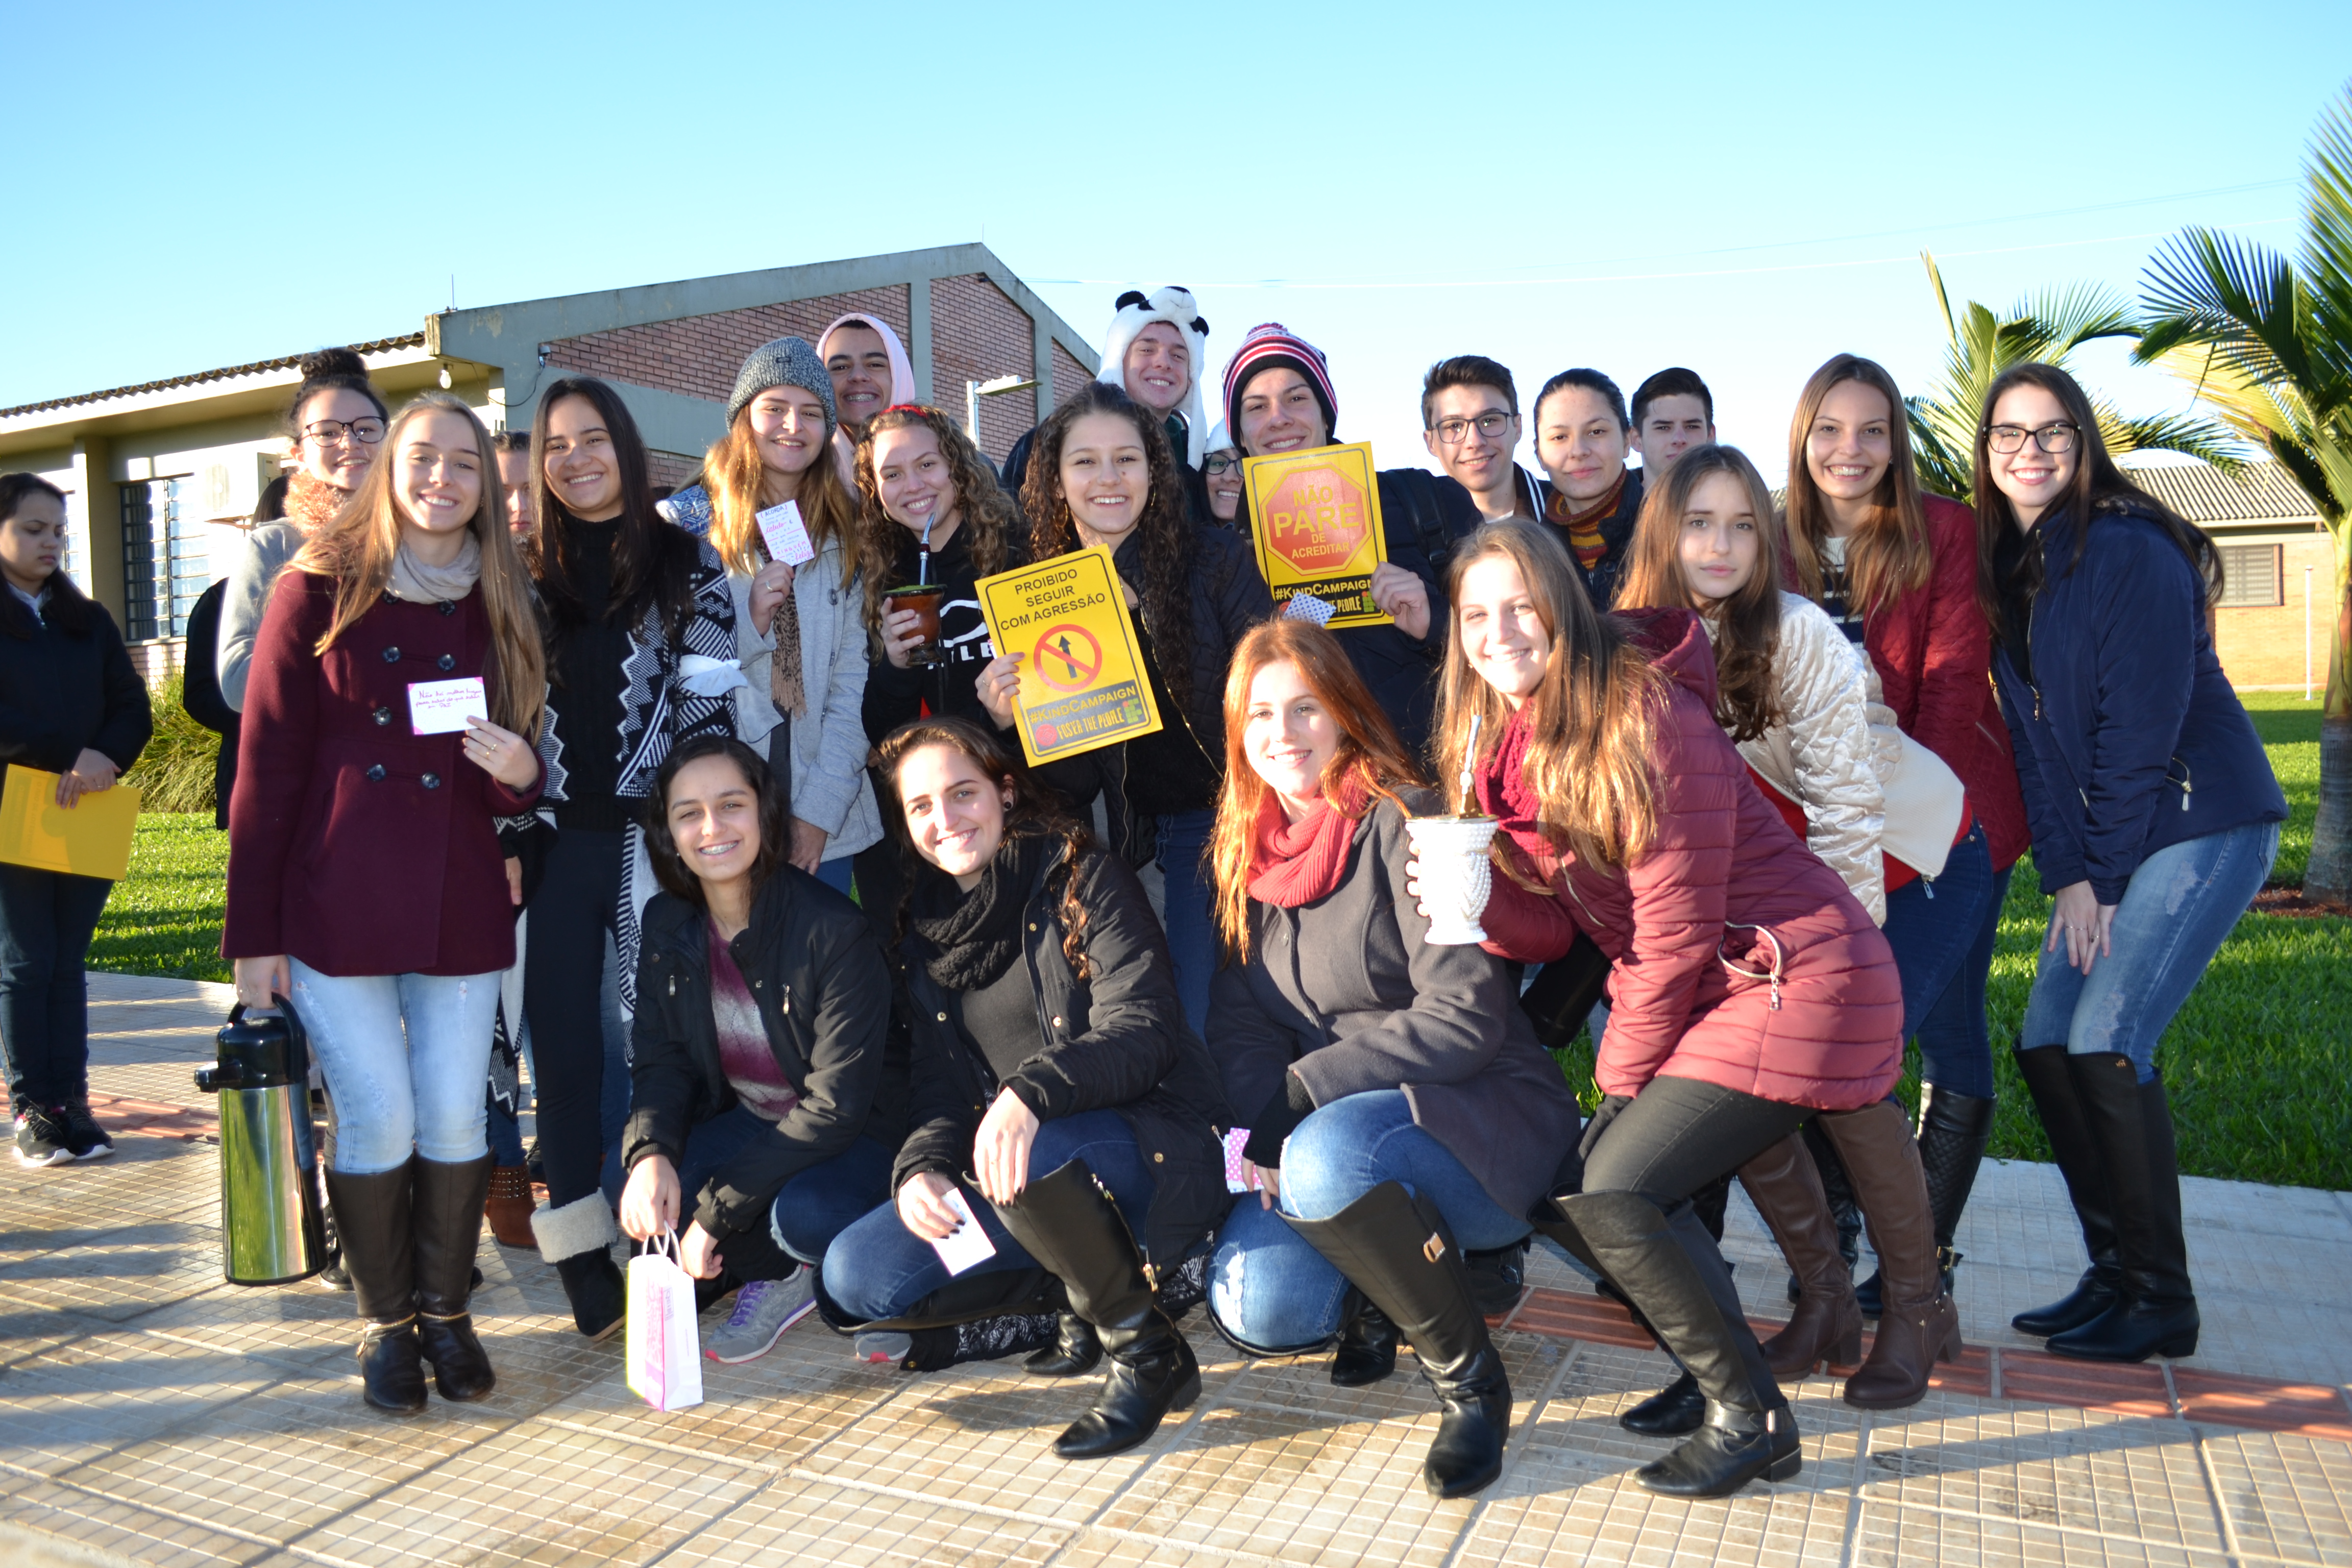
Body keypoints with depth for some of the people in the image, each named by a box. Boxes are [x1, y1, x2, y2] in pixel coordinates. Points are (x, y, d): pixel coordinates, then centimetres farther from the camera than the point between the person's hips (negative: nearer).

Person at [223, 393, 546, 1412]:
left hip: (460, 903, 3)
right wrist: (253, 934, -4)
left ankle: (446, 1310, 22)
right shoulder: (320, 591, -1)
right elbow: (265, 767, -2)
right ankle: (385, 1321, 20)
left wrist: (520, 772, -11)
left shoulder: (499, 610, 9)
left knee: (454, 1116, 3)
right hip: (336, 906, -2)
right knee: (377, 1119, 0)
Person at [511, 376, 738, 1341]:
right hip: (556, 845, 3)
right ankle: (582, 1260, 10)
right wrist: (510, 839, 4)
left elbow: (709, 711, -1)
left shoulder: (689, 567, 3)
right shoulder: (529, 581, 12)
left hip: (650, 838, -3)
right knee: (562, 1045, 3)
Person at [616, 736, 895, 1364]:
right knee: (631, 1179, -20)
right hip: (751, 1124, 6)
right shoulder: (667, 924, -5)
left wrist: (715, 1212, -26)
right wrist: (650, 1153, -25)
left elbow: (838, 1105, -25)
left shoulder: (833, 928, -24)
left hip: (851, 1140, -6)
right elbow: (660, 1061, -2)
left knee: (797, 1212, -35)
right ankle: (780, 1278, 5)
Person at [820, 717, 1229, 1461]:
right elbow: (941, 1084, 9)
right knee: (855, 1275, -10)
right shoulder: (926, 929, 11)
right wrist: (920, 1166, -13)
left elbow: (1143, 1032, -17)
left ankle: (1149, 1350, -14)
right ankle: (1089, 1295, 1)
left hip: (1154, 1153, -6)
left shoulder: (1082, 878, -6)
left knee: (1029, 1158, -37)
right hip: (1002, 1168, 6)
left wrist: (1029, 1093, -34)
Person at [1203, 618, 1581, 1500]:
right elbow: (1241, 1020, 4)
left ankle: (1470, 1377, -12)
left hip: (1482, 1117, -5)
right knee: (1253, 1310, -19)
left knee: (1329, 1156, -36)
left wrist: (1300, 1094, -18)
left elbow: (1466, 1018, -19)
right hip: (1331, 1131, 5)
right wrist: (1265, 1133, -15)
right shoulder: (1250, 853, 8)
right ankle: (1381, 1298, 15)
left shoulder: (1403, 823, -13)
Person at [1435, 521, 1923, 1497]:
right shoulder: (1499, 745, 5)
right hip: (1697, 1002, 8)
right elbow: (1557, 928, 3)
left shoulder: (1645, 713, -19)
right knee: (1566, 1189, 1)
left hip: (1796, 982, -8)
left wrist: (1620, 1080, -9)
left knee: (1611, 1193, -18)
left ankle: (1749, 1416, 4)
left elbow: (1676, 932, -18)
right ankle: (1720, 1366, 22)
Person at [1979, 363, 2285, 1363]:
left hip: (2204, 825, -8)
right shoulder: (2007, 568, 8)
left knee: (2107, 1044, -13)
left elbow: (2142, 727, -17)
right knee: (2044, 1040, 3)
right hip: (2106, 846, 8)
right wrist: (2065, 874, -3)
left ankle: (2162, 1302, 1)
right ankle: (2115, 1273, 16)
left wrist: (2100, 876, -14)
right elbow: (2033, 732, 5)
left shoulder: (2133, 551, -14)